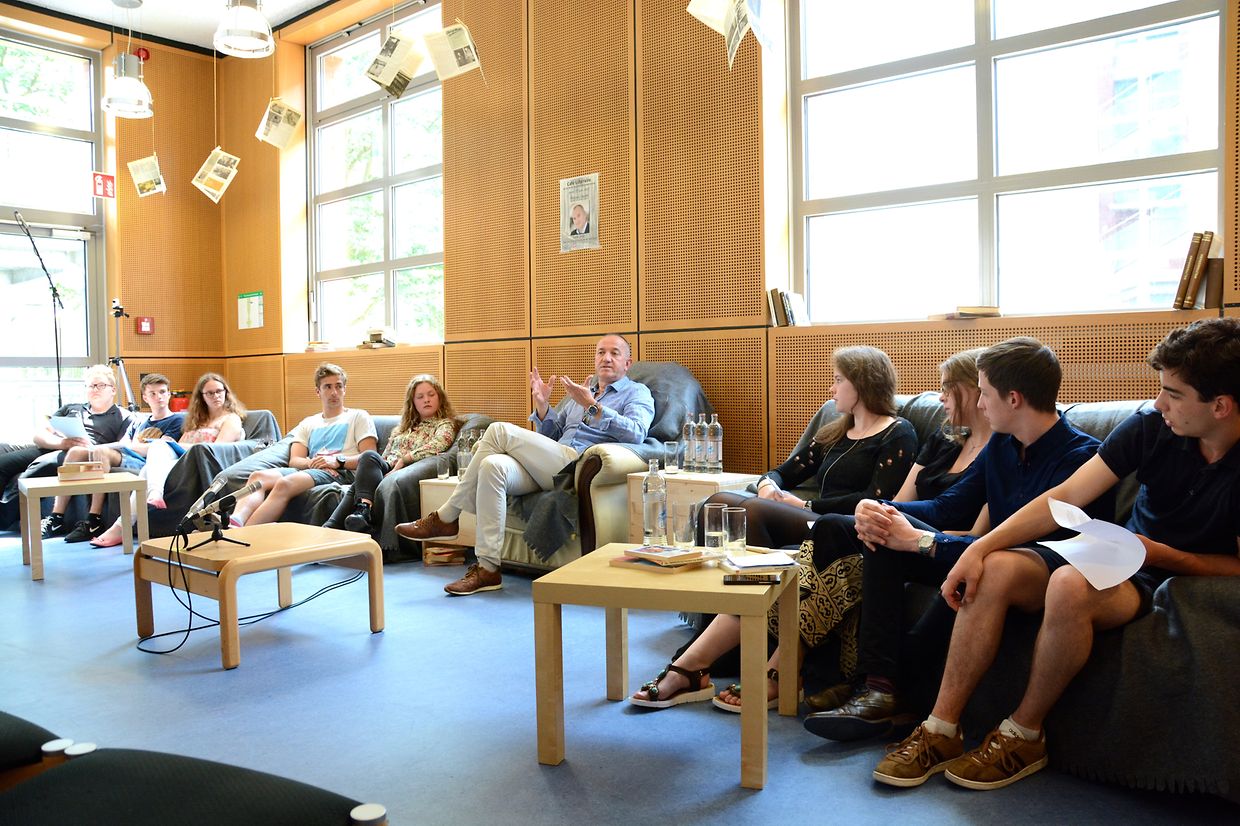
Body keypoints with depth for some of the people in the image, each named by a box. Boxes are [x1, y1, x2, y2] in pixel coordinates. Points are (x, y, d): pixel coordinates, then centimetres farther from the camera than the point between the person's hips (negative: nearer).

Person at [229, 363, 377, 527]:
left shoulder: (358, 417, 17)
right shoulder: (307, 423, 30)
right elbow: (294, 460, 15)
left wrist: (338, 461, -13)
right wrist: (313, 462, -9)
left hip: (342, 473, -5)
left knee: (285, 483, -34)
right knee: (258, 476, -24)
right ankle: (234, 523, -49)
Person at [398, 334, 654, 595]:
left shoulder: (637, 393, 13)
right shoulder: (582, 390, 34)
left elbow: (635, 433, -10)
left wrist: (592, 406, -16)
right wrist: (542, 405, 12)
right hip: (548, 469, 7)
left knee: (500, 431, -19)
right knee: (492, 465, -25)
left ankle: (446, 518, -13)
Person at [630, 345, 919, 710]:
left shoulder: (898, 435, 5)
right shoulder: (834, 432, 28)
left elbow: (877, 500, -10)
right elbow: (785, 472, 26)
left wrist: (805, 506, -9)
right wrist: (769, 485, 0)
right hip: (817, 529, 8)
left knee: (754, 513, -31)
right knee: (720, 502, -19)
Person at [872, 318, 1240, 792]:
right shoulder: (1149, 427, -5)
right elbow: (1063, 498, -9)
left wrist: (1162, 555, -21)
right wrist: (980, 547, -18)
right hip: (1122, 557, 5)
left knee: (1070, 584, -37)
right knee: (994, 570, -21)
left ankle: (1024, 735, -15)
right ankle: (941, 730, -18)